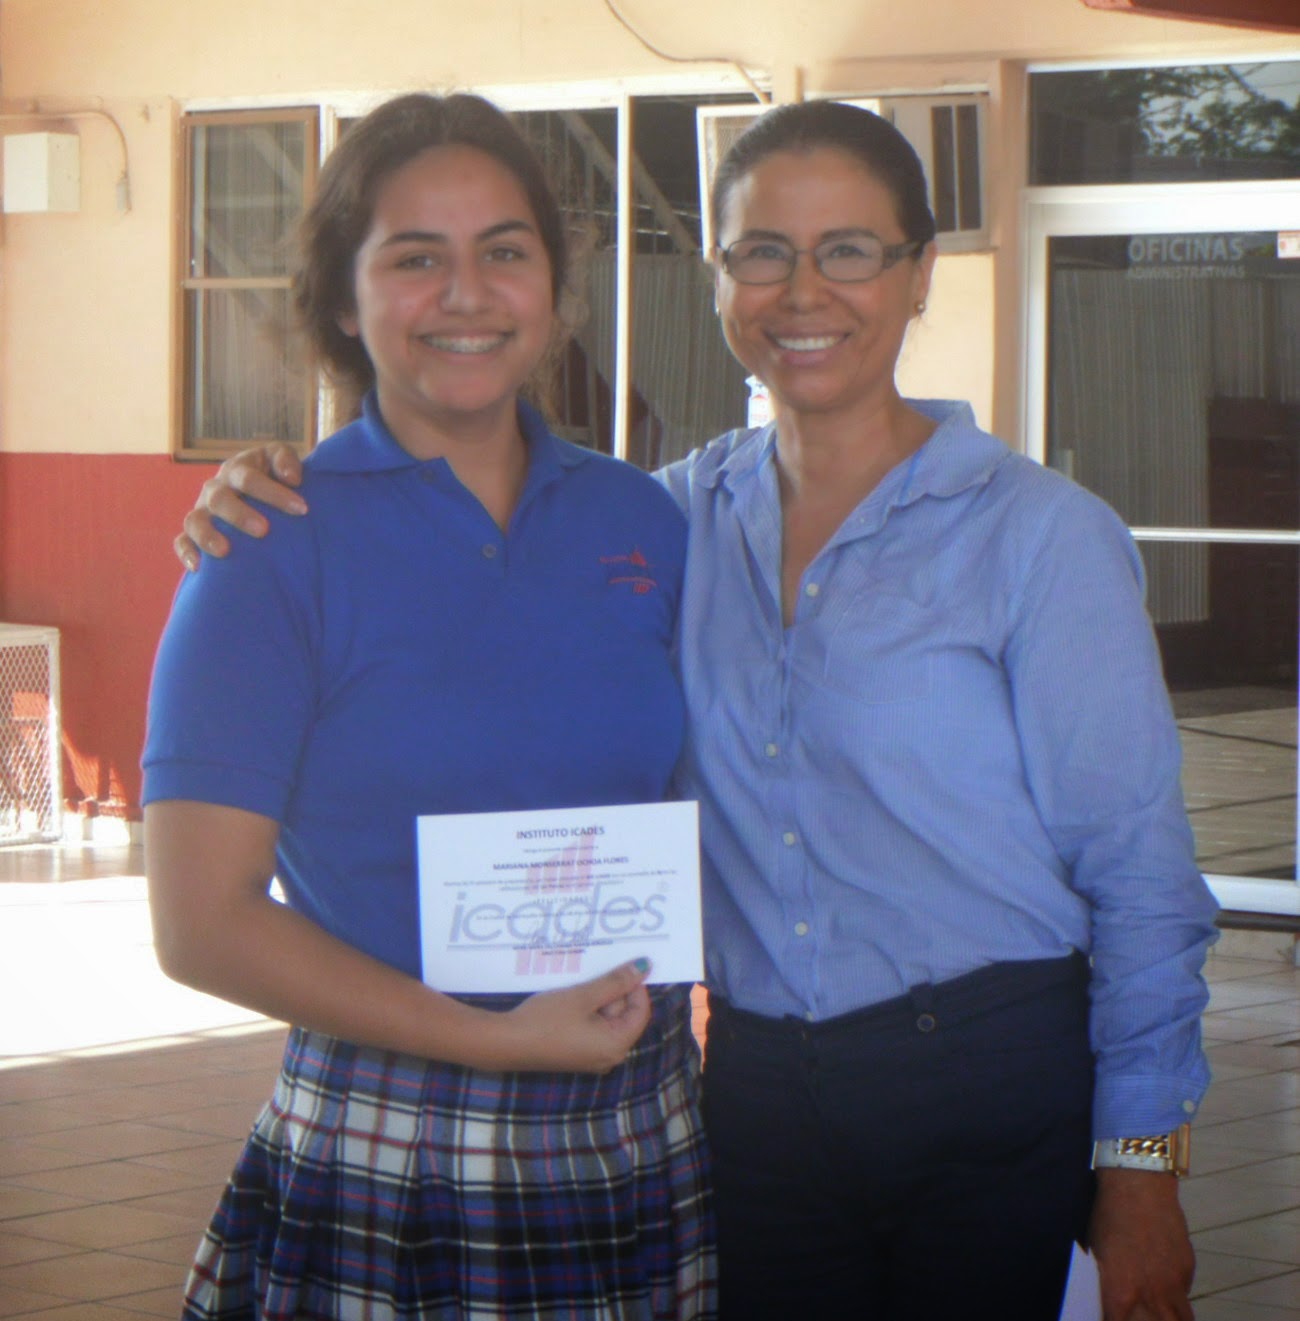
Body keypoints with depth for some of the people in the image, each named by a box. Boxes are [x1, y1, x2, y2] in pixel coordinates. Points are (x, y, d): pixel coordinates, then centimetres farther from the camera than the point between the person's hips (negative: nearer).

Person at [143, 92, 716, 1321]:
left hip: (646, 1152, 4)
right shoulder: (279, 542, -5)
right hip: (388, 1173, -4)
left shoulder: (640, 520, 7)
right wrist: (496, 1038, -15)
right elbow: (201, 921, -9)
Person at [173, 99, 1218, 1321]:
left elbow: (1137, 869, -5)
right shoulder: (682, 515, 6)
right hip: (756, 1086, 4)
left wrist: (1139, 1168, -8)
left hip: (990, 1090, -4)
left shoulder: (1043, 534, -6)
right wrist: (264, 501, -3)